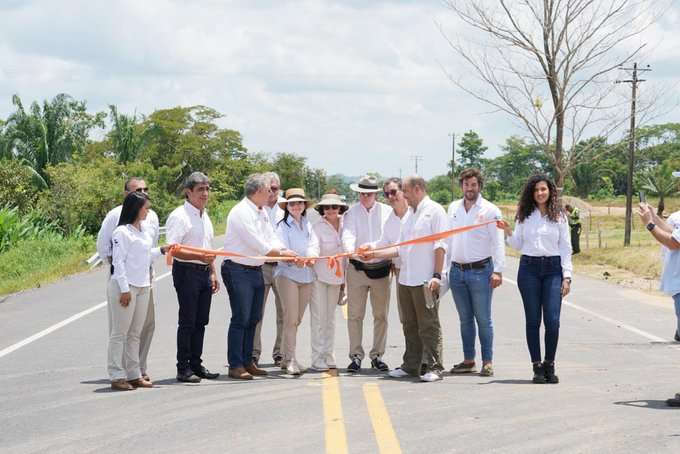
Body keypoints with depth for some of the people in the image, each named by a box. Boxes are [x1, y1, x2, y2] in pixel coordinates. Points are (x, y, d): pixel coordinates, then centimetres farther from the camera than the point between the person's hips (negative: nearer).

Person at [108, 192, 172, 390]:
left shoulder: (146, 232, 14)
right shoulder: (122, 232, -10)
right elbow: (118, 262, -13)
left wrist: (161, 251, 14)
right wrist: (124, 289, -16)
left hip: (143, 287, 8)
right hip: (125, 287, -8)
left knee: (135, 334, 11)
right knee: (120, 333, -3)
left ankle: (134, 374, 15)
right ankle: (117, 376, -1)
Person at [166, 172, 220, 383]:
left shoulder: (205, 216, 15)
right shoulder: (179, 216, -12)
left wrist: (212, 274, 19)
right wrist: (200, 256, -27)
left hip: (204, 272, 8)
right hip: (186, 271, -8)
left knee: (201, 321, 11)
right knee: (187, 322, -4)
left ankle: (196, 364, 20)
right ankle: (183, 368, 1)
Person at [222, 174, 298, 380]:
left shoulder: (262, 212, 13)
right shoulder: (241, 212, -16)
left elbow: (272, 238, 10)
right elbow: (258, 245, -19)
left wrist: (288, 253, -9)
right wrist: (283, 253, -9)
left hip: (256, 270, 9)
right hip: (238, 270, -9)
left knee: (253, 318, 12)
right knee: (241, 318, -8)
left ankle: (247, 361, 21)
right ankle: (235, 365, -3)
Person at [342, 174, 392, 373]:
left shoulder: (387, 211, 3)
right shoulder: (352, 213, 2)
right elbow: (347, 235, -13)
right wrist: (352, 250, -33)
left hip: (381, 268, 1)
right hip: (357, 268, -1)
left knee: (381, 314, 6)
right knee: (355, 314, -1)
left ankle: (377, 355, 15)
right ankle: (356, 356, 4)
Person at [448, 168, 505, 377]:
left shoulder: (489, 210, -4)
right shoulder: (453, 208, 11)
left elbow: (498, 242, -7)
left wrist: (497, 271, -15)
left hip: (480, 271, -5)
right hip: (457, 271, 5)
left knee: (483, 319, -4)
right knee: (465, 319, 10)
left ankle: (487, 362, 0)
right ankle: (468, 360, 17)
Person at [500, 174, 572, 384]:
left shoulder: (559, 217, 5)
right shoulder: (524, 216, 8)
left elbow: (566, 249, 5)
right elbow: (518, 245, 13)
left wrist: (566, 276, -2)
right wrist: (508, 232, -6)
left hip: (553, 269, -1)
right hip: (529, 268, 1)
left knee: (552, 320, -9)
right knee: (533, 320, 2)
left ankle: (549, 365, 5)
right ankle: (537, 367, 9)